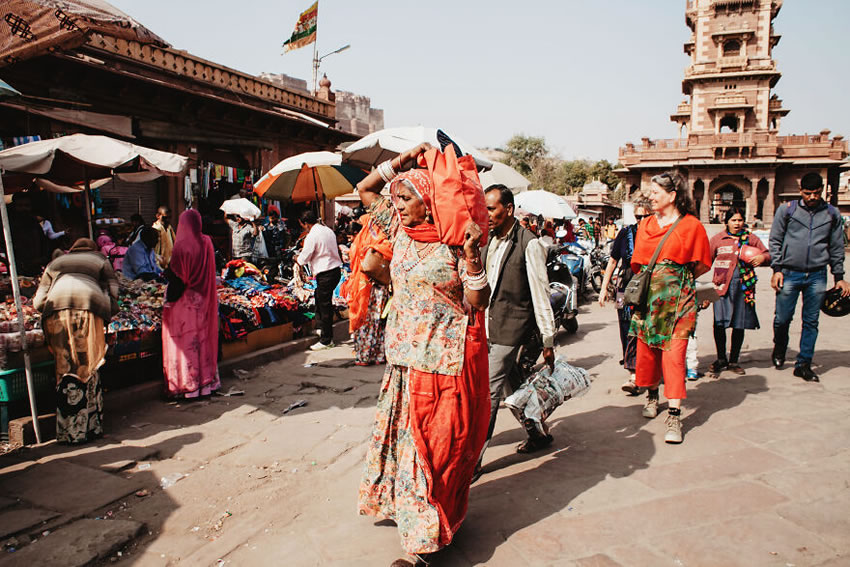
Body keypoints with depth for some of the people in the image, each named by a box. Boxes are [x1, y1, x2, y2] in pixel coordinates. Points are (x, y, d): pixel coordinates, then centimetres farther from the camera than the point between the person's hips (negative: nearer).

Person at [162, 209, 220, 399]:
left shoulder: (182, 245, -17)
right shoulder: (206, 242, -1)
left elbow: (175, 276, -15)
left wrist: (169, 301, -5)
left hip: (185, 301, -5)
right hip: (204, 299, 5)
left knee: (185, 340, 4)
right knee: (203, 336, 15)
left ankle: (186, 384, 12)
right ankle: (207, 378, 23)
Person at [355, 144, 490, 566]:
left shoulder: (454, 243, -10)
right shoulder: (400, 231, 7)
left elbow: (478, 302, -13)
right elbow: (365, 189, 14)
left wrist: (472, 254, -25)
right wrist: (406, 158, 6)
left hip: (444, 360, -6)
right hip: (404, 357, 6)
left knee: (435, 444, 2)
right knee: (403, 434, 17)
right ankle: (403, 506, 37)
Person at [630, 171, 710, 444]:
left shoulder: (691, 225, -2)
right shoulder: (645, 225, 12)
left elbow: (702, 265, 5)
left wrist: (678, 278, 5)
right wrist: (654, 279, 11)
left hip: (678, 298, -4)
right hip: (648, 296, 5)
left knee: (674, 352, -9)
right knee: (646, 348, 10)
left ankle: (674, 414, -6)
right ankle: (652, 394, 35)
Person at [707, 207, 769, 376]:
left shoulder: (751, 238, 11)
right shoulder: (717, 239, 8)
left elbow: (767, 254, 14)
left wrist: (762, 258, -10)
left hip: (744, 285, 2)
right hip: (722, 285, -1)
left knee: (739, 325, 6)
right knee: (719, 322, -9)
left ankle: (733, 361, 20)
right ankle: (721, 360, 9)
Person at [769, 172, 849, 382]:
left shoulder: (831, 214, 9)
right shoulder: (787, 210, 2)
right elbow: (775, 240, 4)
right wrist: (777, 269, -4)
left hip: (817, 276, 2)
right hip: (789, 274, -2)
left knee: (811, 322, 4)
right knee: (782, 319, 1)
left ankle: (804, 364, 14)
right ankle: (779, 349, 30)